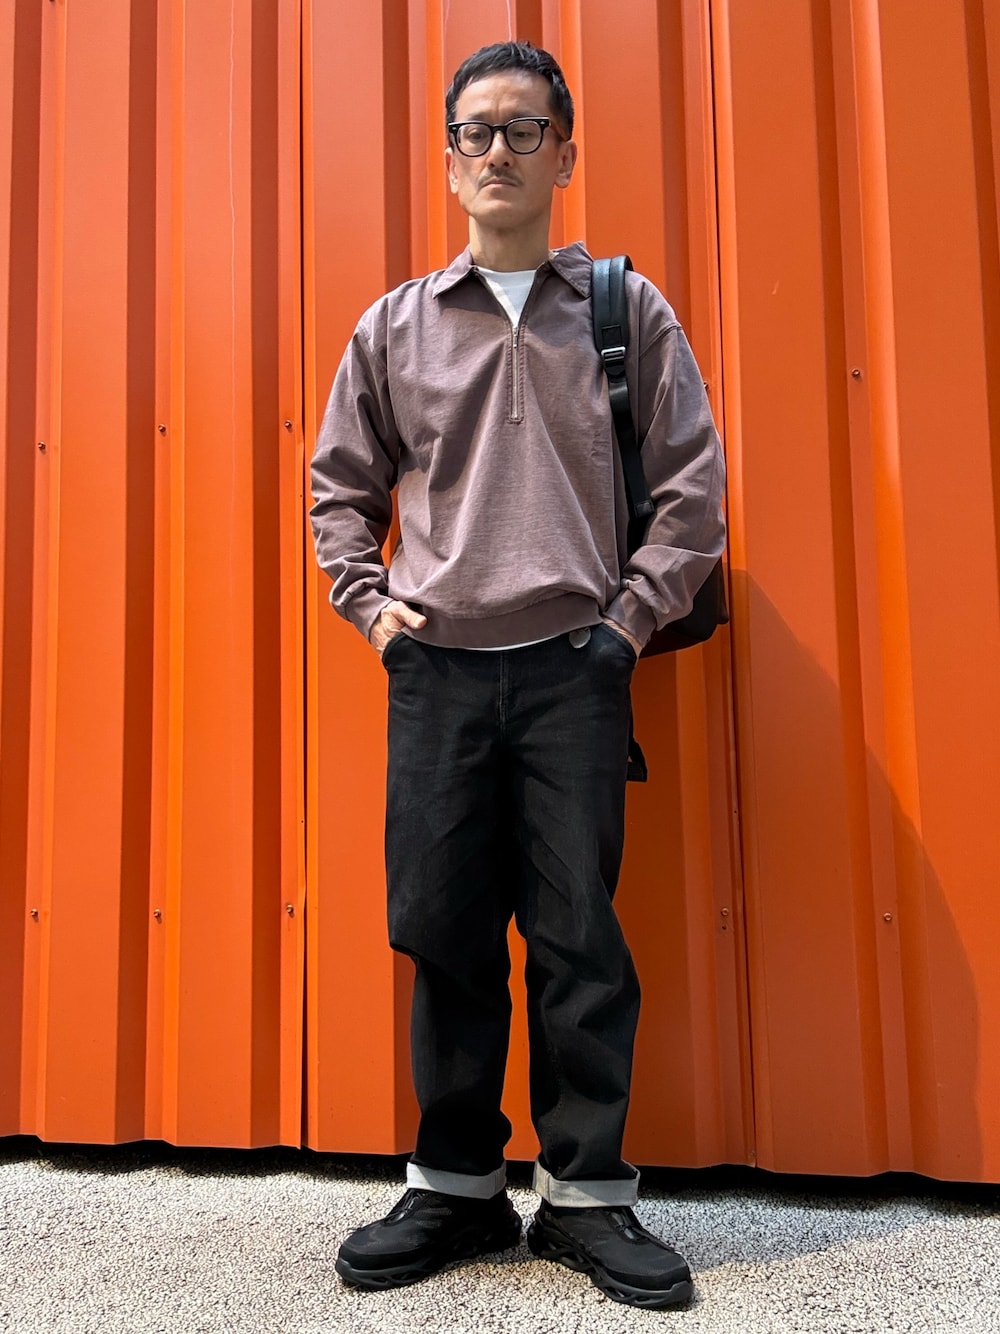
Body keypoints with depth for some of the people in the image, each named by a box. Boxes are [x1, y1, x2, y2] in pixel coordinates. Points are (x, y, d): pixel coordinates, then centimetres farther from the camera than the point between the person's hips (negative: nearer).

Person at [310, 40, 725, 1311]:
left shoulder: (626, 310, 8)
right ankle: (455, 1185, 22)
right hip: (435, 672, 2)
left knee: (579, 936, 1)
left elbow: (692, 485, 6)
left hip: (571, 670, -1)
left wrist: (632, 618, -2)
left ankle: (586, 1193, 18)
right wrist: (370, 602, 5)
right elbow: (341, 486, 18)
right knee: (444, 934, 5)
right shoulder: (394, 326, 12)